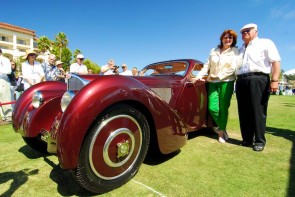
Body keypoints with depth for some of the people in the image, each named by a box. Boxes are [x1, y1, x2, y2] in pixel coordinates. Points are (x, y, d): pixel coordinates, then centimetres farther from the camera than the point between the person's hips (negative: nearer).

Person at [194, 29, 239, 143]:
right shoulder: (213, 51, 16)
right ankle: (222, 128, 20)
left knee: (223, 108, 0)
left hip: (226, 82, -3)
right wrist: (199, 76, -2)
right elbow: (207, 65, 12)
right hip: (213, 83, 3)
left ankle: (221, 132, 17)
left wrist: (217, 76, -10)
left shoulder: (235, 51, 5)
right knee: (212, 108, -5)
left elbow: (232, 68, -5)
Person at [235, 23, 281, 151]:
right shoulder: (240, 50, 28)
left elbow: (276, 62, -2)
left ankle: (260, 141, 5)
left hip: (258, 80, -6)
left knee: (258, 112, -5)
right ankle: (247, 139, 14)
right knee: (244, 112, 5)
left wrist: (274, 80, -14)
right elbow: (235, 66, 25)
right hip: (241, 81, 6)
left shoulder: (266, 43, 9)